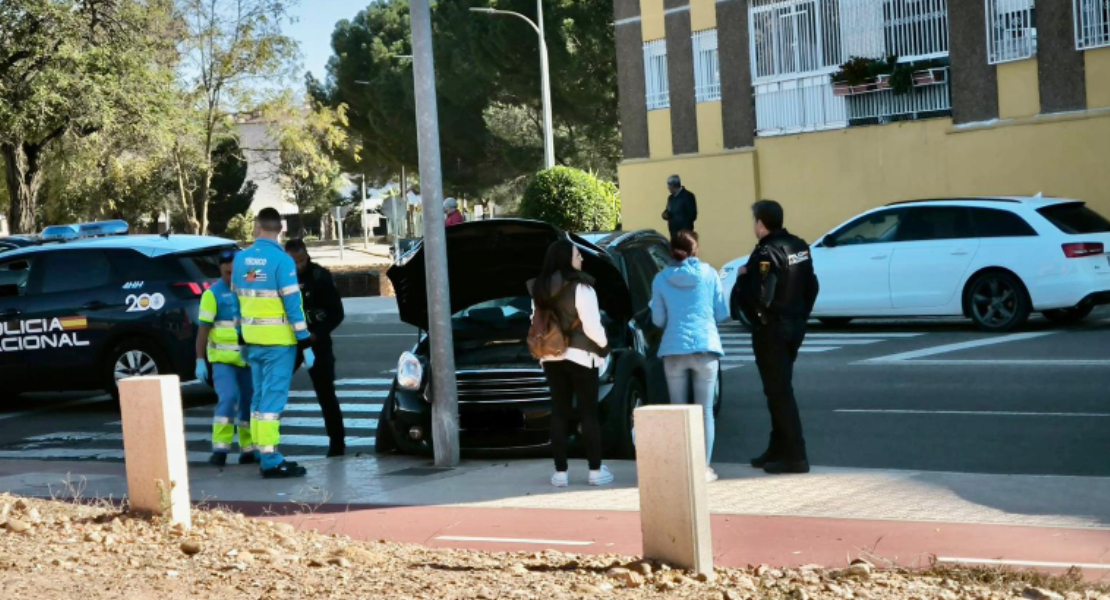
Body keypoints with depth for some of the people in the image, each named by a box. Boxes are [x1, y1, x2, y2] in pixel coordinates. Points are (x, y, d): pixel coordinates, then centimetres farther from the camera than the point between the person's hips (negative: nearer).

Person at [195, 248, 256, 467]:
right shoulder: (213, 293, -7)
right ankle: (220, 449, -14)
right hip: (223, 358, -5)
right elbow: (203, 329, -7)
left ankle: (247, 450, 18)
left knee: (248, 401, 8)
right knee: (228, 398, -18)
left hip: (247, 358, 5)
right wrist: (200, 360, -11)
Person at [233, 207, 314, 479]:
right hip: (278, 342, -6)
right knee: (273, 398, -7)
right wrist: (305, 343, -11)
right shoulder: (281, 260, -13)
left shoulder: (241, 259, 6)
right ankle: (270, 461, -8)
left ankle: (264, 454, 18)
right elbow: (292, 304, -15)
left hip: (253, 341, 6)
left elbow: (238, 299, 13)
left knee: (260, 395, 14)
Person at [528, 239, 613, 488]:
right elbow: (591, 326, -13)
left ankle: (560, 472, 4)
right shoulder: (580, 287, -13)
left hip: (551, 357, 5)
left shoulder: (540, 290, 6)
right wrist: (604, 346, 3)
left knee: (559, 414, 6)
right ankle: (596, 470, 2)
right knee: (588, 413, 1)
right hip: (580, 356, -5)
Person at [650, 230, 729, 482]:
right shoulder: (708, 273, 1)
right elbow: (721, 313, 6)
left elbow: (658, 319, 8)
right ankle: (704, 467, 2)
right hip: (705, 348, -1)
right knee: (705, 409, 5)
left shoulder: (661, 279, 2)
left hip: (674, 349, 1)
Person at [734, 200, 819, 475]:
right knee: (780, 389, 19)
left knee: (779, 392, -5)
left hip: (771, 330, -9)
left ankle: (795, 456, -5)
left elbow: (758, 297, -25)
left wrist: (743, 277, -8)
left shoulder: (766, 253, -19)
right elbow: (811, 287, 15)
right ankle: (779, 449, 27)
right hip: (793, 326, 9)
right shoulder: (799, 246, 7)